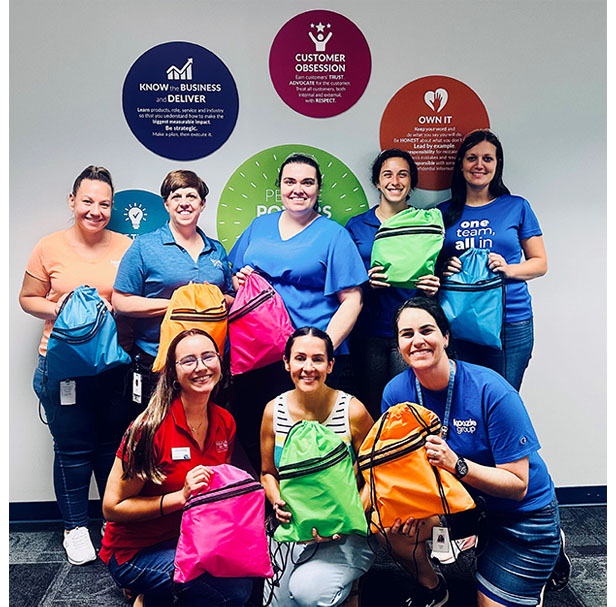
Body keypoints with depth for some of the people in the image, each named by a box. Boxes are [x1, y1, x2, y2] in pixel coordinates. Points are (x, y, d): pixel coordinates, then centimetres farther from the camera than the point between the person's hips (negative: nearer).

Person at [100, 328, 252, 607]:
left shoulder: (225, 423, -2)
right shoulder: (152, 428, -21)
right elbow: (112, 508, -16)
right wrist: (181, 496, -26)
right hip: (136, 551, -7)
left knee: (251, 569, -16)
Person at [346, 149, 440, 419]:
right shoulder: (356, 225, 8)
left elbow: (439, 274, 11)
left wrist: (434, 285, -12)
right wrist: (366, 282, -13)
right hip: (368, 332, 1)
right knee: (371, 410, 6)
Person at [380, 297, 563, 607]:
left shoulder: (491, 391, -27)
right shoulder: (396, 392, -14)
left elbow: (518, 485, -23)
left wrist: (456, 463, -38)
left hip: (523, 511, -3)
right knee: (388, 525, -19)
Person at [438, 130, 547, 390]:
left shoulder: (517, 207, 5)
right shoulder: (444, 212, 9)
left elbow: (540, 263, 8)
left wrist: (508, 269, -11)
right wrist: (444, 270, -6)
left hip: (510, 324, -1)